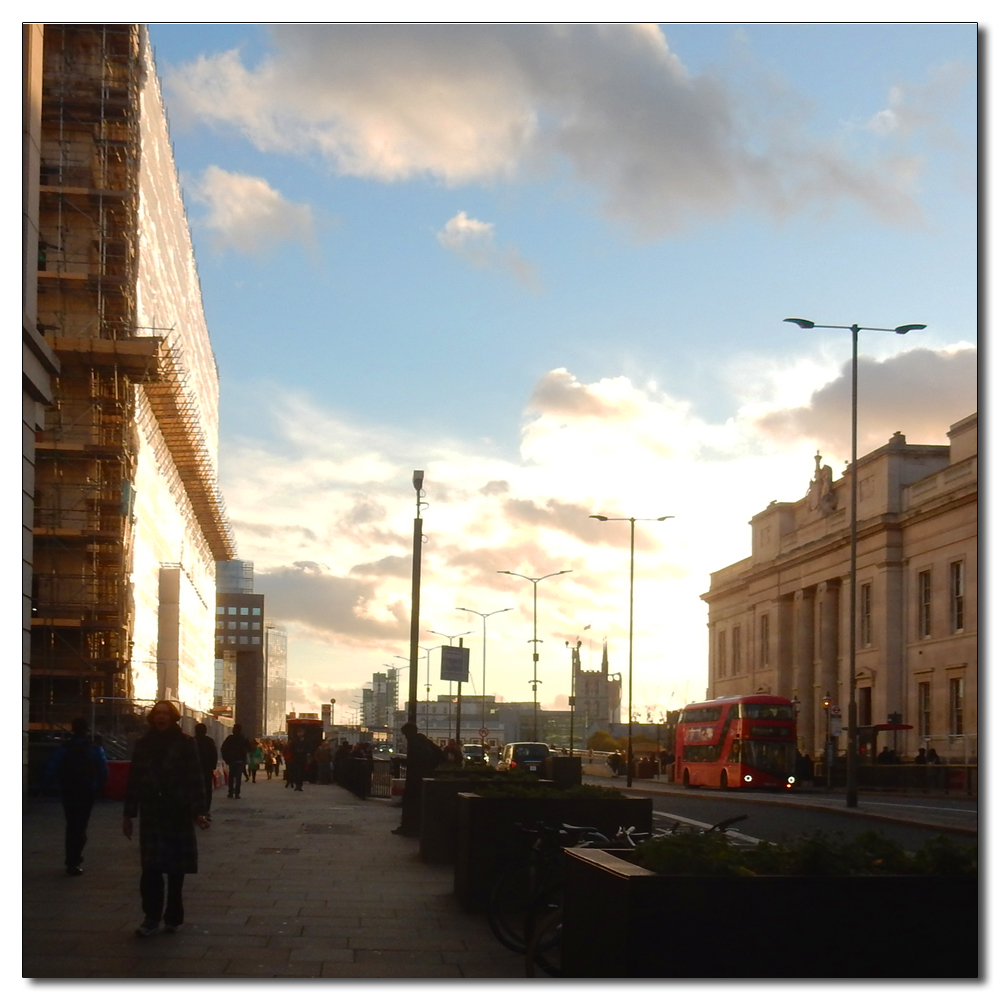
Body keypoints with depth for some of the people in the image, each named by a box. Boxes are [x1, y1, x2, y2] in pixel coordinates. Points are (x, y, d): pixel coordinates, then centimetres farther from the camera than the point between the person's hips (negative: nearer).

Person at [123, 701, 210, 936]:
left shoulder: (185, 743, -3)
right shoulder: (143, 744, 6)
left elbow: (196, 779, -6)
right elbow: (134, 779, 9)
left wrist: (198, 812, -12)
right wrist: (129, 813, 7)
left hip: (178, 813, -2)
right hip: (151, 813, 2)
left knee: (176, 868, 6)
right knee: (151, 867, -5)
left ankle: (173, 917, 17)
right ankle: (151, 917, 1)